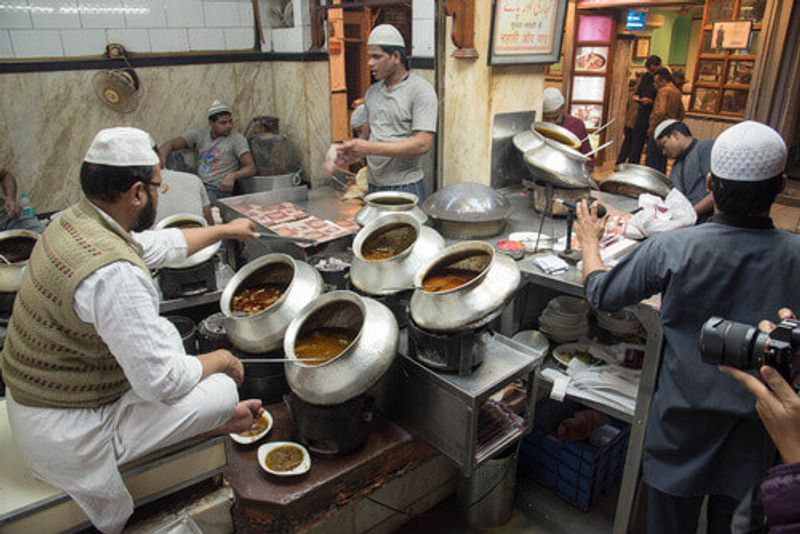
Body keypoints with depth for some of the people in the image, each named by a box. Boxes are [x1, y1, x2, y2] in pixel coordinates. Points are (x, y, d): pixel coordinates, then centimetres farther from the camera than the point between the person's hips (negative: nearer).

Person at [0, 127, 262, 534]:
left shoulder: (74, 221, -3)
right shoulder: (114, 272, -33)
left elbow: (159, 245, 15)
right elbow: (164, 381, -29)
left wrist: (225, 230, 26)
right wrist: (220, 361, -9)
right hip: (65, 435, -9)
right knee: (223, 389, -10)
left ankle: (206, 417, 23)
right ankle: (220, 413, 24)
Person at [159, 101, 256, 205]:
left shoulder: (236, 138, -1)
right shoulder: (200, 134, 11)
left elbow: (251, 168, -9)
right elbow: (170, 144, 9)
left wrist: (233, 176, -29)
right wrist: (161, 160, -13)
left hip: (219, 189, -6)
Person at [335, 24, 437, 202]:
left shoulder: (421, 91, -8)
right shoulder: (372, 92, 13)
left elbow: (422, 144, -18)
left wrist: (369, 148, -20)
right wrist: (355, 152, -3)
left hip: (405, 187, -6)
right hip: (374, 187, 6)